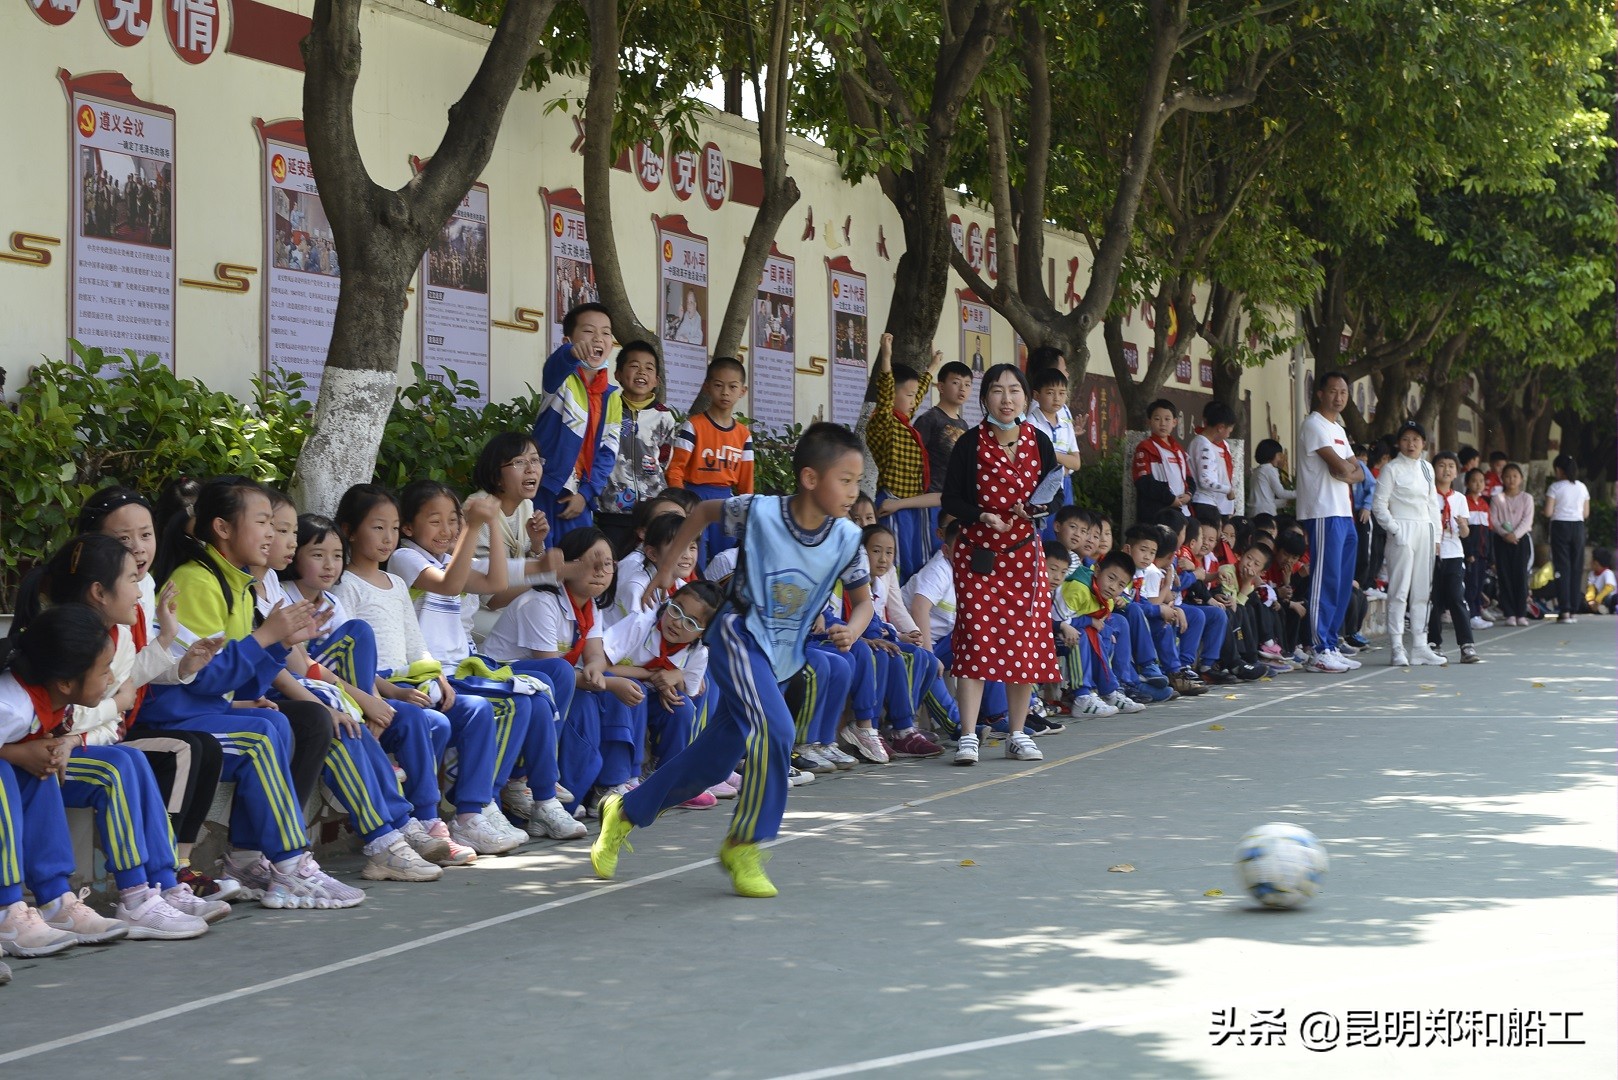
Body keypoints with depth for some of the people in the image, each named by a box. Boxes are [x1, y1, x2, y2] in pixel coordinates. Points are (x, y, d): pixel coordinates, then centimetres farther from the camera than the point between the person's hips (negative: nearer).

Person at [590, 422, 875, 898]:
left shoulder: (847, 540, -9)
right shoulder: (758, 512, -18)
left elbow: (863, 599, 4)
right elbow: (704, 510, 1)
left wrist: (853, 628, -19)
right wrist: (667, 568, 5)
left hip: (781, 655, 5)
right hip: (739, 633, -5)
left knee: (714, 756, 8)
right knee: (775, 730, -26)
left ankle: (626, 812, 26)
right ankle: (745, 845, -11)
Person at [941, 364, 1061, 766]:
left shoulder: (1038, 442, 5)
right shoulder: (970, 444, -3)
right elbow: (951, 499, -2)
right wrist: (983, 517, -19)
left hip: (1024, 552, 3)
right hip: (977, 552, -3)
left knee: (1027, 641, 4)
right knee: (976, 639, -8)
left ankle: (1017, 734, 15)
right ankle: (968, 736, -7)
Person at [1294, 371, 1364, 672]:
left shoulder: (1339, 430, 22)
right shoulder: (1314, 425, -8)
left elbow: (1358, 472, 16)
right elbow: (1340, 467, -18)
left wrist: (1347, 473, -5)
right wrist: (1346, 468, 4)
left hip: (1344, 514, 10)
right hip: (1324, 514, -10)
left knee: (1342, 584, 10)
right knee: (1326, 581, -11)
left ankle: (1331, 646, 14)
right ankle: (1319, 651, -10)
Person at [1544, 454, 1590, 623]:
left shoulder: (1555, 487, -7)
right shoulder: (1582, 487, 7)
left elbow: (1548, 512, -11)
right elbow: (1586, 513, 9)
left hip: (1560, 526, -4)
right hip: (1578, 526, 4)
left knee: (1562, 567, -2)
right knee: (1576, 568, 8)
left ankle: (1564, 611, -8)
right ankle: (1574, 610, 8)